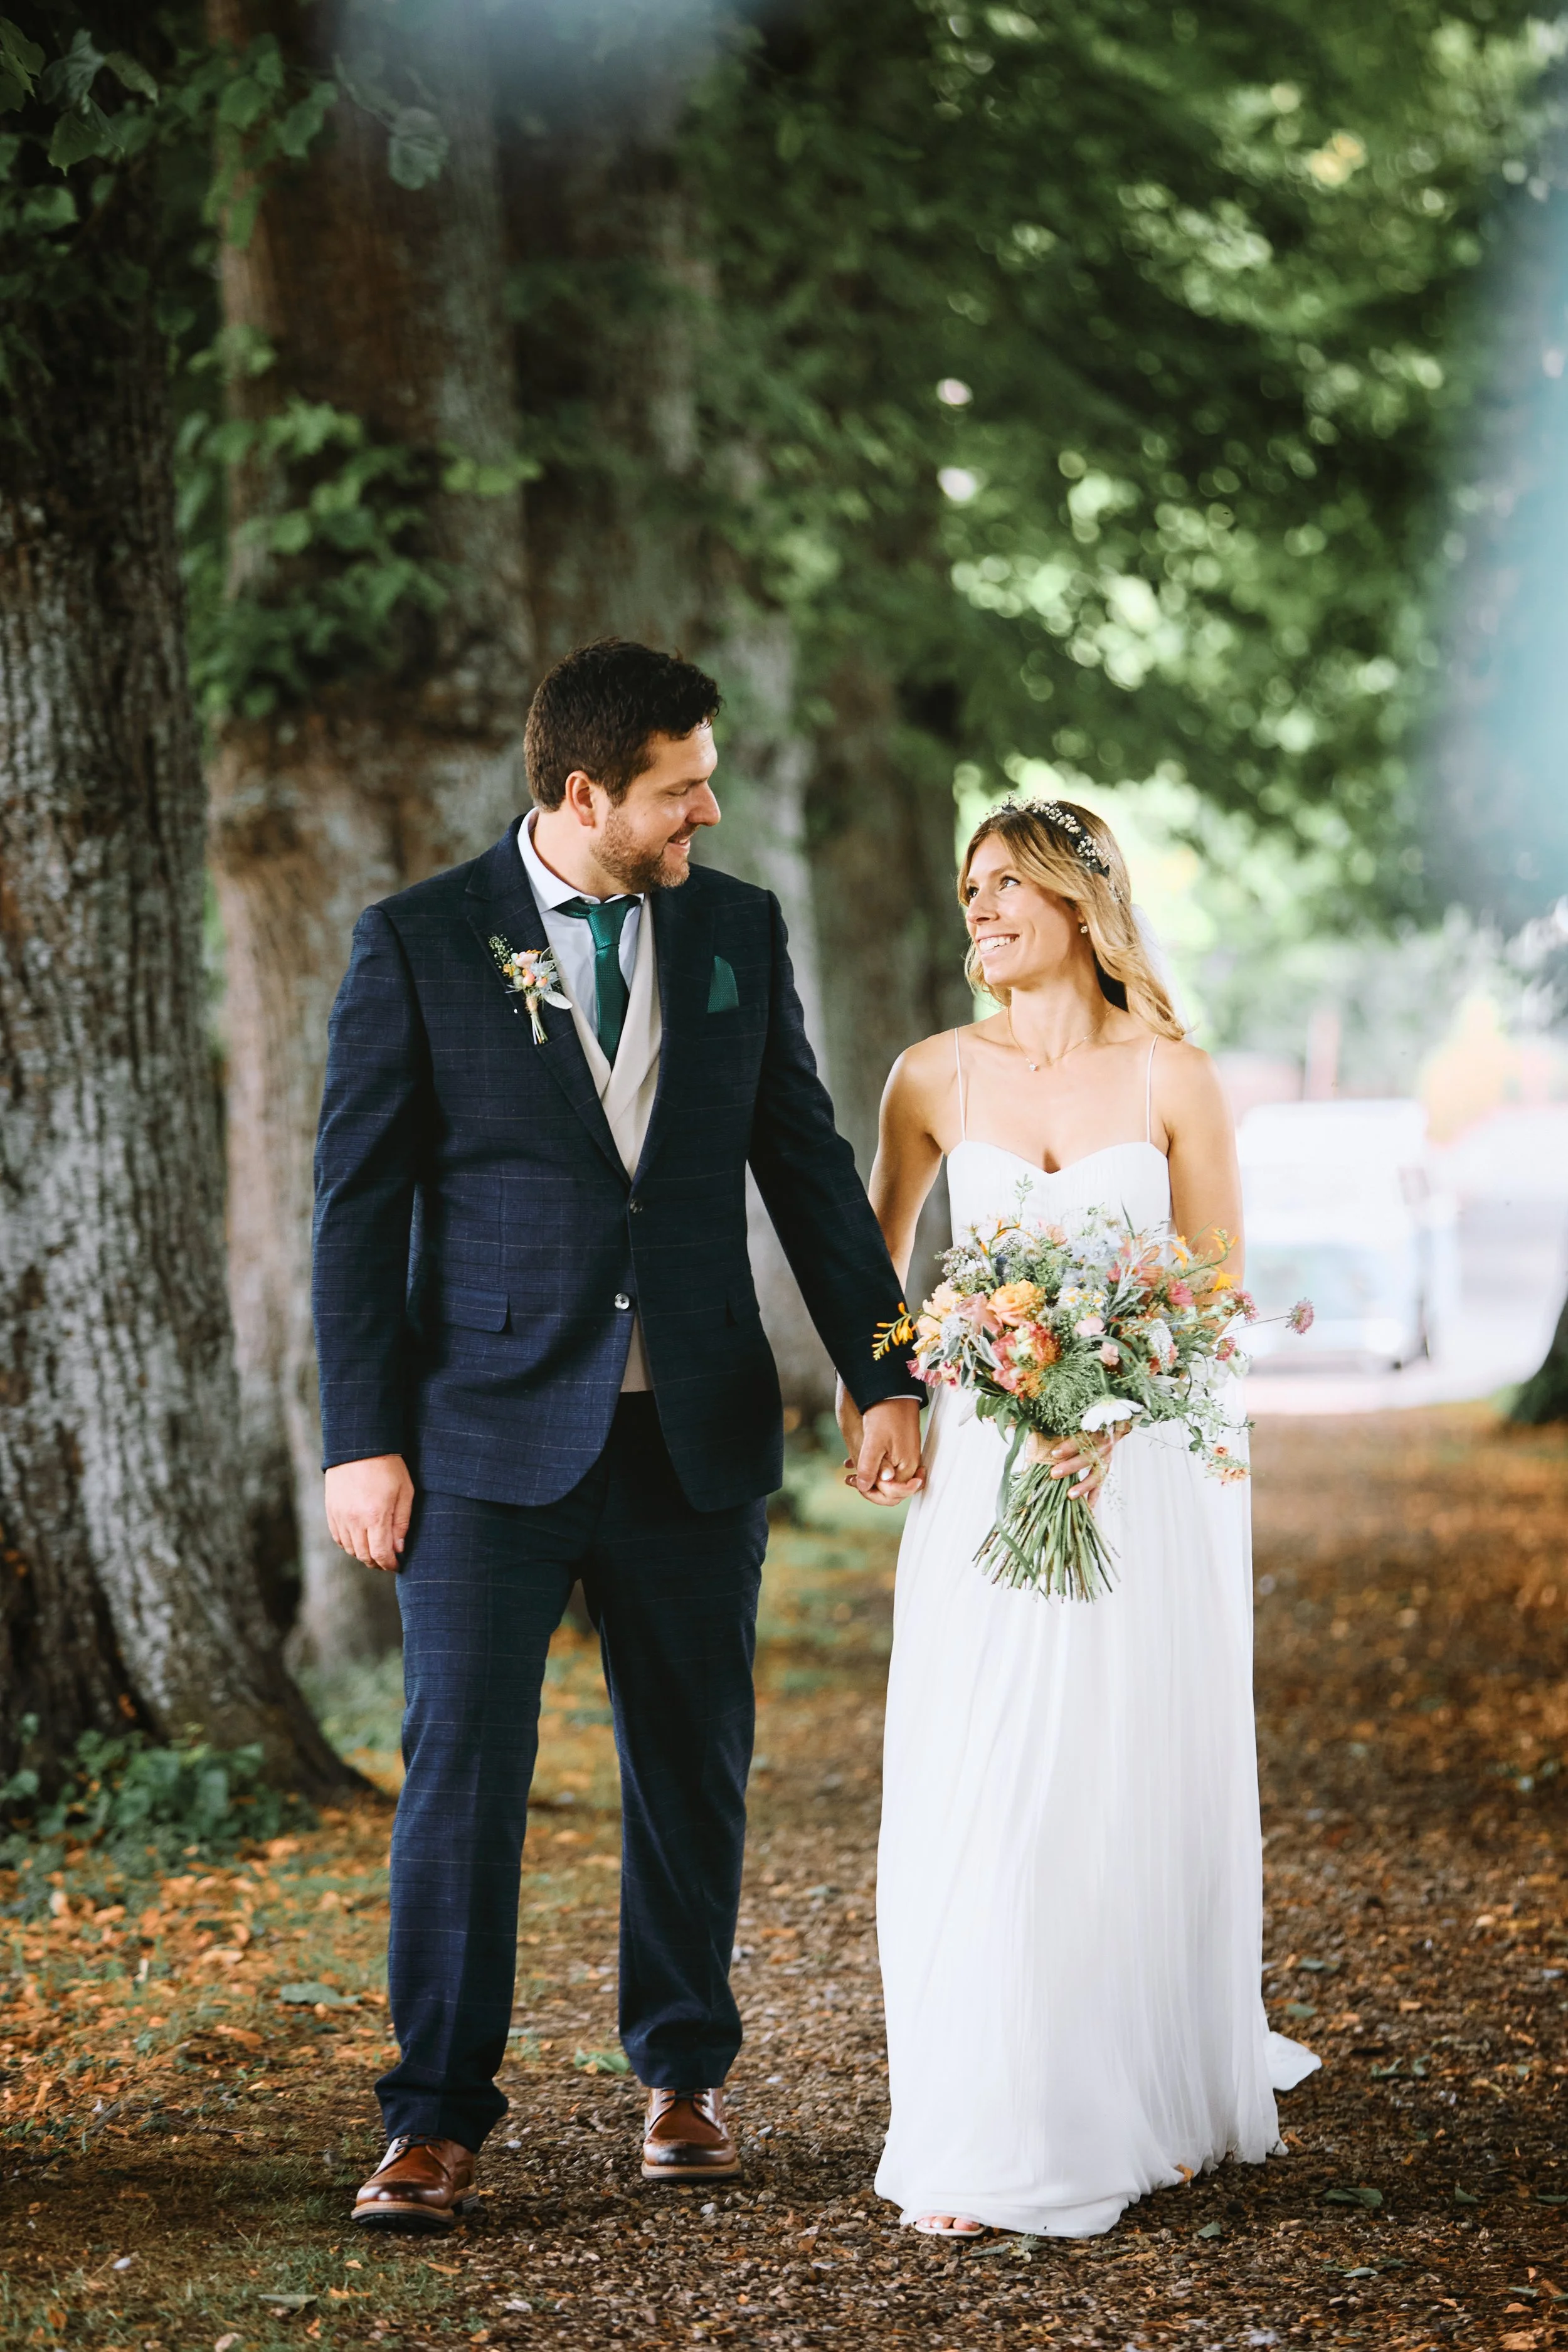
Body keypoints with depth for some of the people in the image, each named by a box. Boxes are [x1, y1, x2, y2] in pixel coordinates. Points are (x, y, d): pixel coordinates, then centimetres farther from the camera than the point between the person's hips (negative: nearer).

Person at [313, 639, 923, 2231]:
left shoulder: (740, 932, 6)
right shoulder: (417, 943, -4)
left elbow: (808, 1166, 9)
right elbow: (358, 1202, -3)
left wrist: (882, 1375, 2)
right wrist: (362, 1439, -7)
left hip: (697, 1438, 3)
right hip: (493, 1436, -3)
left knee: (693, 1768, 11)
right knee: (463, 1766, -4)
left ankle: (683, 2074, 27)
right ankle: (439, 2121, 5)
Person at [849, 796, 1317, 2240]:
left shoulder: (1173, 1078, -2)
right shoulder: (936, 1078, 4)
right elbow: (875, 1265, 18)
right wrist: (873, 1399, 2)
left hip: (1146, 1471, -1)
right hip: (984, 1474, 1)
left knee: (1143, 1790, 6)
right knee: (976, 1796, -4)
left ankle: (1155, 2104, 24)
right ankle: (984, 2141, 3)